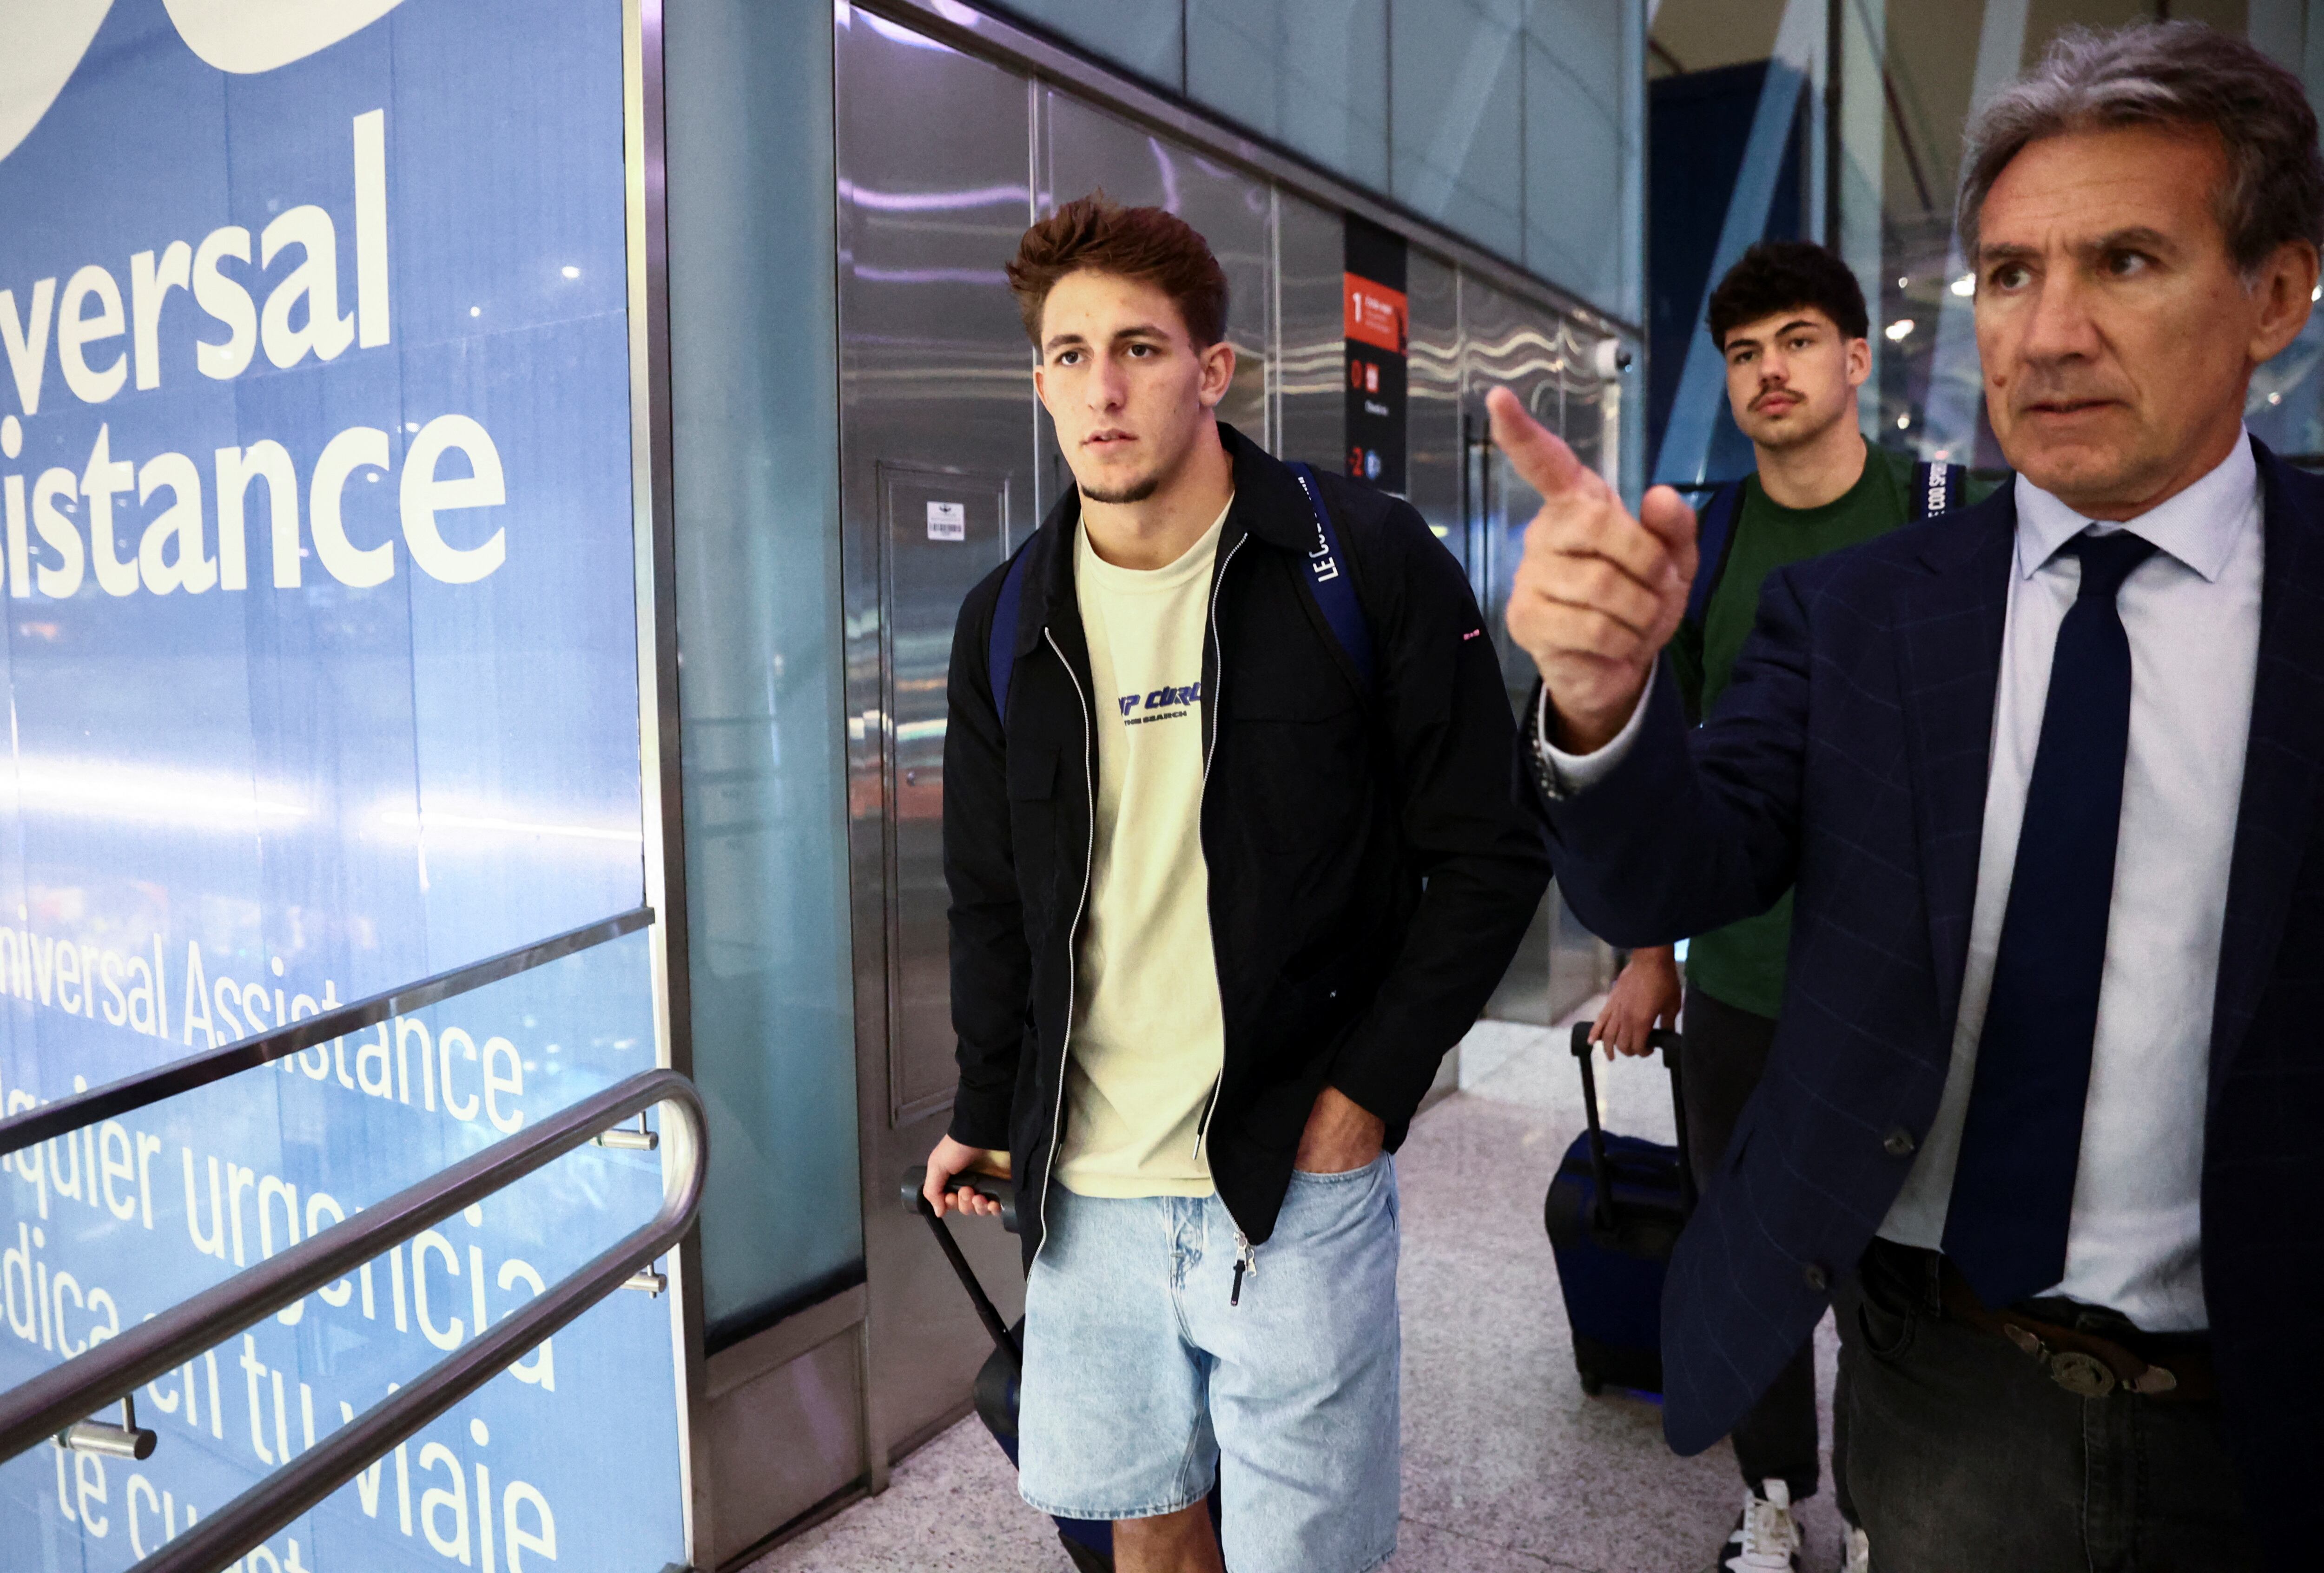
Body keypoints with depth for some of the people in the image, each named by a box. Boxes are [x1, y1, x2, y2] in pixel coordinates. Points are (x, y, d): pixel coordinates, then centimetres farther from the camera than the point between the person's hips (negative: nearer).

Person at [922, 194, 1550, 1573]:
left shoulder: (1368, 564, -8)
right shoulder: (1009, 620, 4)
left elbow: (1493, 853, -6)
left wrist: (1366, 1095, -10)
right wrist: (989, 1119, 8)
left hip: (1295, 1181, -3)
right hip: (1087, 1190, 4)